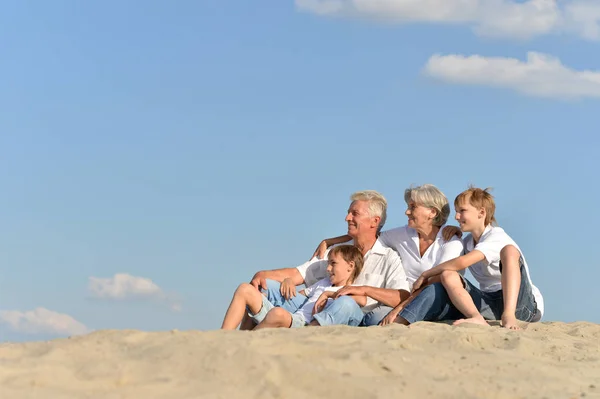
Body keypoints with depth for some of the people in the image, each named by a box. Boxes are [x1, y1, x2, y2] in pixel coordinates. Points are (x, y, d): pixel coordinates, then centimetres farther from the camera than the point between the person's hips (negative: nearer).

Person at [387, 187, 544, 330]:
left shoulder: (496, 237, -11)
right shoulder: (467, 242, 14)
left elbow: (461, 263, -23)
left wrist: (425, 275, -14)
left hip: (523, 303, -6)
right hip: (490, 304, 6)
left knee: (509, 251, -30)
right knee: (448, 277, -13)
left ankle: (509, 316, -45)